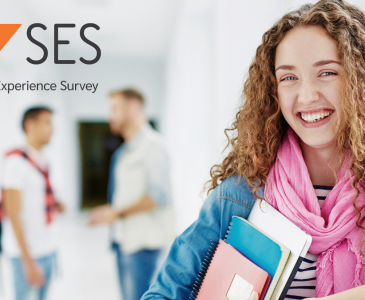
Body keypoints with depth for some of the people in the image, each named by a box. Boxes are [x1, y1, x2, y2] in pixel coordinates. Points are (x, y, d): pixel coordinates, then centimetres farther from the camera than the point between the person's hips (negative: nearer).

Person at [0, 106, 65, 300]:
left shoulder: (41, 161, 12)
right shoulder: (16, 161, -14)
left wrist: (55, 206, 3)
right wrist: (28, 261, -20)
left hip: (47, 248, 8)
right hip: (27, 252, -8)